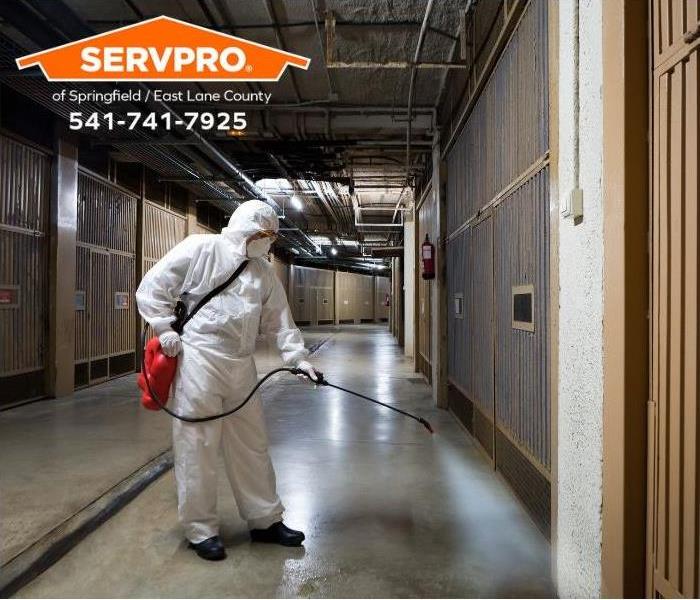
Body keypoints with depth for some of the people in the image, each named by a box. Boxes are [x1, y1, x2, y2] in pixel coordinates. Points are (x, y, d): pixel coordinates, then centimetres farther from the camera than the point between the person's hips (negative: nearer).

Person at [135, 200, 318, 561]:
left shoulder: (263, 271, 13)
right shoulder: (199, 250, -5)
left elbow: (278, 320, 12)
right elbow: (151, 287, -4)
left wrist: (297, 357, 2)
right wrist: (166, 331, -9)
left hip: (241, 367, 6)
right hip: (198, 359, -6)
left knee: (252, 444, 12)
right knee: (198, 446, 2)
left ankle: (265, 520, 26)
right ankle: (201, 529, 18)